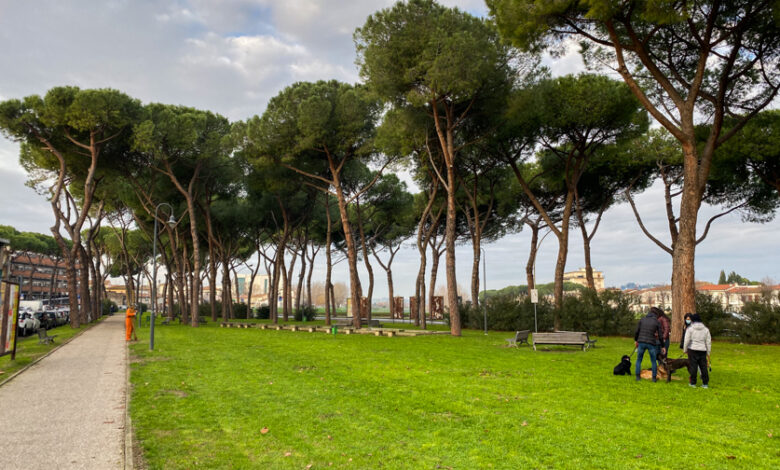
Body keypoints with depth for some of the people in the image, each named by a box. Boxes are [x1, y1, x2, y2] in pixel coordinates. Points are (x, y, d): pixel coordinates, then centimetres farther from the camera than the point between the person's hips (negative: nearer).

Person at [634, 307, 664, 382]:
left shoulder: (642, 320, 4)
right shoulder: (657, 322, -1)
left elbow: (637, 331, 4)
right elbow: (660, 335, 2)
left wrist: (636, 340, 20)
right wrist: (663, 347, 12)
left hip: (641, 343, 2)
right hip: (651, 344, -1)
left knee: (639, 360, 15)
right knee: (654, 361, 15)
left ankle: (637, 376, 14)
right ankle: (654, 378, 17)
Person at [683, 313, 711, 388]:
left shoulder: (690, 329, -5)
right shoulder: (706, 329, 7)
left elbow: (687, 341, -7)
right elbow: (708, 342, 9)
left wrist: (685, 350, 5)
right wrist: (708, 352, 15)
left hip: (693, 350, -3)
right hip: (702, 350, 3)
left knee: (693, 366, 2)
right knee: (703, 366, 8)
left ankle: (693, 383, 6)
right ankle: (705, 383, 10)